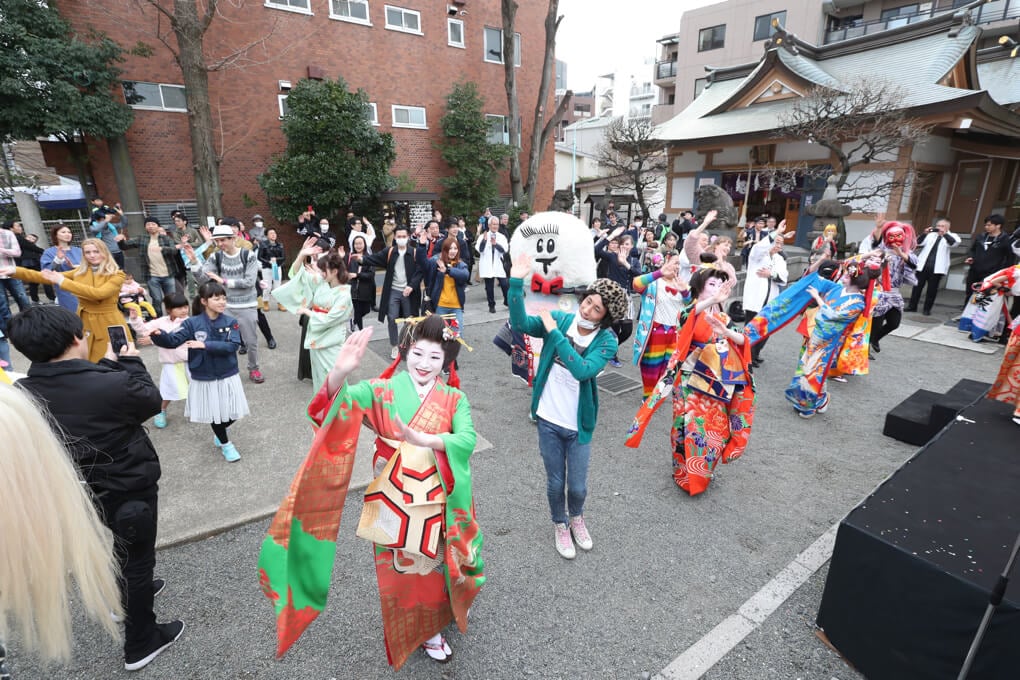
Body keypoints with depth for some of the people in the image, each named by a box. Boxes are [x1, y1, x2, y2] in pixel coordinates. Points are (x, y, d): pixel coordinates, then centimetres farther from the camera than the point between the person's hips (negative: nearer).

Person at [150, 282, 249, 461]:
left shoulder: (230, 322, -8)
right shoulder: (192, 323, -10)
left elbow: (232, 346, -19)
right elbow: (172, 341, -17)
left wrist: (205, 345, -26)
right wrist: (158, 334, -37)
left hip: (228, 377, 1)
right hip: (204, 378, -1)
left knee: (233, 413, 12)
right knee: (214, 414, 14)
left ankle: (220, 431, 46)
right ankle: (225, 443, 38)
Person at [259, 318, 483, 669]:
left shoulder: (454, 399, -8)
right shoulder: (383, 389, -10)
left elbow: (467, 439, -24)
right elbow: (340, 402, -26)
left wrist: (423, 439, -39)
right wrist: (340, 372, -47)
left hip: (436, 502, 1)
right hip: (394, 501, -1)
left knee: (434, 563, 24)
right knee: (402, 570, 17)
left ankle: (441, 610, 57)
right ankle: (423, 629, 46)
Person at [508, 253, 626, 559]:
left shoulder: (607, 340, -14)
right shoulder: (560, 318, -9)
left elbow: (582, 370, -31)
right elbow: (520, 323, -22)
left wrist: (553, 332, -29)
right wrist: (517, 281, -33)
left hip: (578, 425, -1)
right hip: (548, 420, 1)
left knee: (577, 486, 13)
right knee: (555, 482, 16)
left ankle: (576, 517, 48)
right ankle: (560, 525, 46)